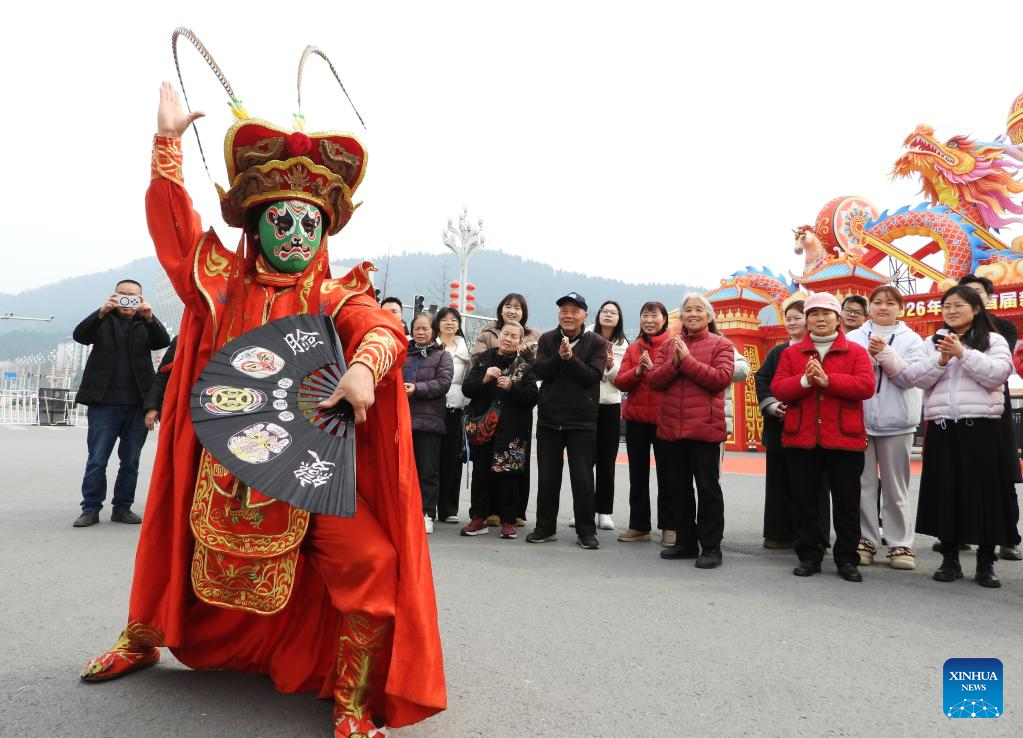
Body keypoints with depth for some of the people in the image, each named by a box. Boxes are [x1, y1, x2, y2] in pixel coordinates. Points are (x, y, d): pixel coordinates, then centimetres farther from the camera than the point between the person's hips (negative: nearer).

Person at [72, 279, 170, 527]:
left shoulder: (146, 324, 10)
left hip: (137, 404, 1)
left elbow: (164, 341, -7)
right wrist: (101, 312, -24)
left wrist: (149, 318, -26)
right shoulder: (103, 321, 10)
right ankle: (91, 509, 8)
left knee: (131, 461, 6)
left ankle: (122, 508, 15)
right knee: (96, 460, 0)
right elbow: (80, 335, -7)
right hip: (104, 403, -1)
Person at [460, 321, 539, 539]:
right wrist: (484, 379, -12)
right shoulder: (484, 359, 10)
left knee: (508, 475, 0)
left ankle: (508, 521, 11)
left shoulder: (525, 365, 3)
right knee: (480, 472, 5)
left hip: (511, 430, -2)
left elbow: (532, 397, -5)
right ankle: (478, 518, 15)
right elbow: (466, 389, 4)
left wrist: (511, 387, -17)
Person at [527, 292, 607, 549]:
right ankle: (545, 527, 22)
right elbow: (539, 371, -6)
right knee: (547, 476, 10)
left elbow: (592, 376, -12)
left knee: (582, 477, 3)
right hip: (549, 417, 3)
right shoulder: (547, 339, 6)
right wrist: (559, 357, -21)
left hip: (582, 420, -2)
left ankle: (586, 531, 15)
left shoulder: (596, 343, -1)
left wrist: (570, 357, -21)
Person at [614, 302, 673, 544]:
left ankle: (669, 527, 14)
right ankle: (639, 525, 19)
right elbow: (620, 382, 2)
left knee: (666, 473, 4)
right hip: (636, 418, 4)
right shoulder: (632, 349, 10)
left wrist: (654, 369, -22)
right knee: (637, 474, 10)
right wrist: (638, 371, -15)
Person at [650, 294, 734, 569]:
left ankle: (711, 547, 10)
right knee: (679, 487, 13)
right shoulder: (669, 345, 13)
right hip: (672, 427, 5)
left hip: (704, 427, -5)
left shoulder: (720, 344, 0)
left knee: (708, 488, 1)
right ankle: (686, 542, 25)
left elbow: (722, 378, -15)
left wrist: (687, 360, -17)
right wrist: (674, 363, -13)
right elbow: (654, 380, 4)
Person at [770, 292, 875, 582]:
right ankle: (808, 556, 18)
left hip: (844, 439, -1)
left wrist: (828, 380, -20)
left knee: (846, 502, 6)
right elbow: (777, 389, -1)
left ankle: (847, 559, 18)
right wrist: (804, 380, -18)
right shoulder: (791, 353, 9)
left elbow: (866, 386, -11)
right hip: (801, 438, 2)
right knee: (804, 501, 7)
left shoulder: (856, 352, 4)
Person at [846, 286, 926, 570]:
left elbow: (910, 378, -5)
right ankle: (865, 540, 12)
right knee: (863, 484, 4)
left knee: (895, 487, 4)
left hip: (896, 422, -1)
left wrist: (884, 354, -14)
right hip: (859, 420, 1)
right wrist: (869, 355, -12)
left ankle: (900, 544, 11)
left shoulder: (911, 339, 6)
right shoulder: (852, 338, 9)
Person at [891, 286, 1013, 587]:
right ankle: (950, 560, 15)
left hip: (981, 426, -2)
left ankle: (986, 563, 13)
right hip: (942, 427, 2)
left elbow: (997, 375, -9)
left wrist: (963, 353, -15)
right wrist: (942, 360, -12)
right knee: (945, 491, 4)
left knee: (984, 491, 1)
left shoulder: (994, 341, 6)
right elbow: (917, 378, 2)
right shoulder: (931, 343, 13)